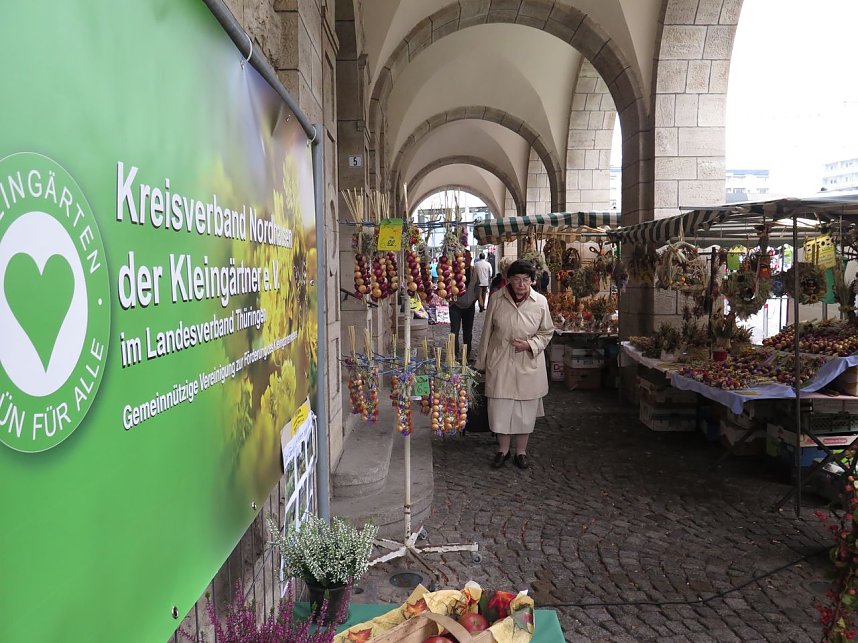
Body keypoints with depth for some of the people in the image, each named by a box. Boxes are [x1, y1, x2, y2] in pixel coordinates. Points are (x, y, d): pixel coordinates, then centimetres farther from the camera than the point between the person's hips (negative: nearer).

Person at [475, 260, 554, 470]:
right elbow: (487, 331, 2)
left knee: (525, 409, 10)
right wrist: (482, 361, 6)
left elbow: (547, 332, 3)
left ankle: (521, 451, 28)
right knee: (500, 407, 6)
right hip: (500, 363, 0)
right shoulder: (497, 299, -8)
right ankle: (503, 449, 26)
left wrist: (529, 344, -15)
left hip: (528, 364, 0)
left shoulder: (540, 302, -9)